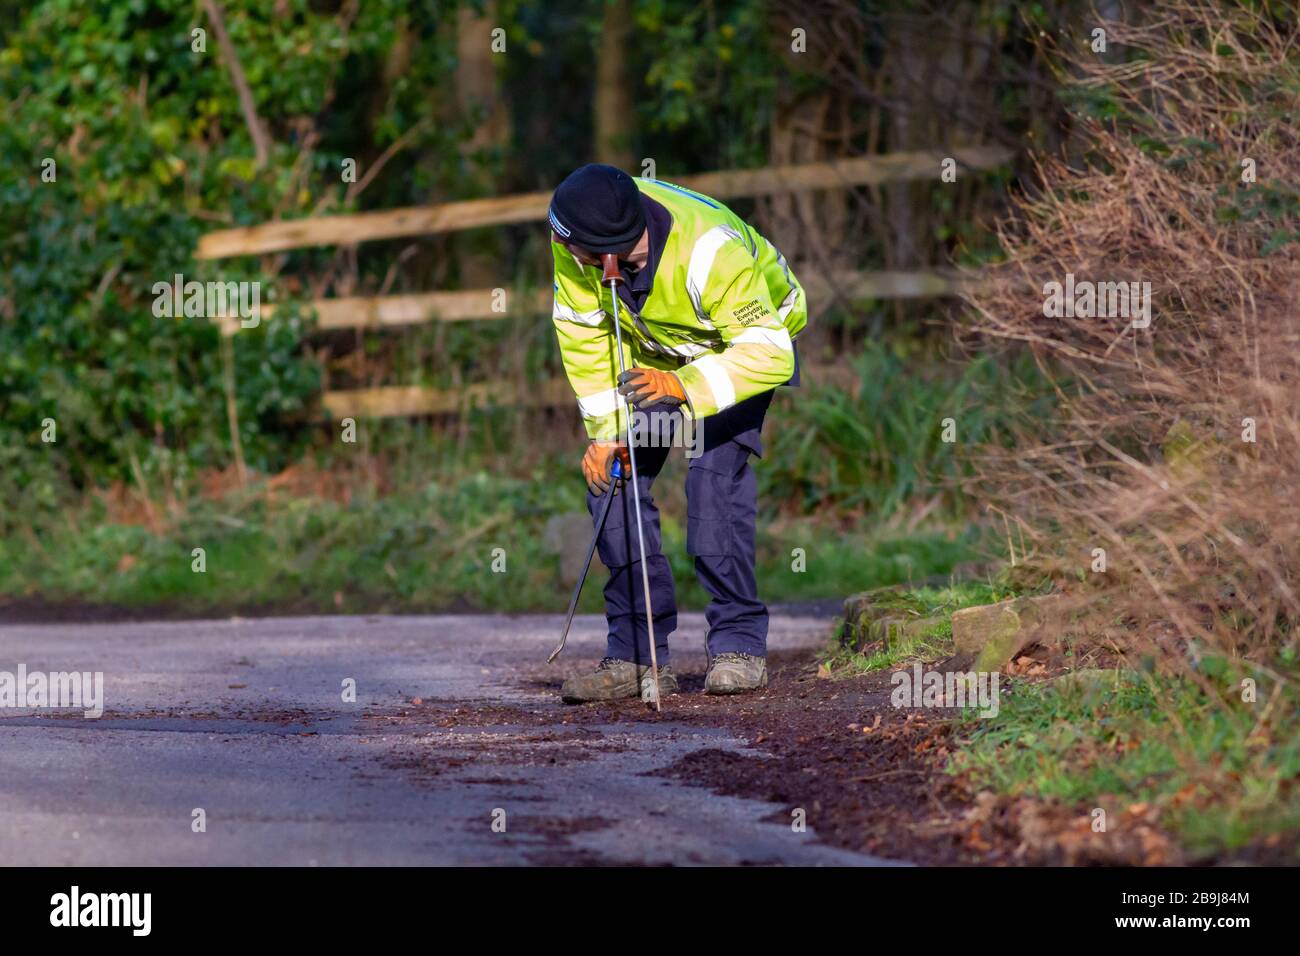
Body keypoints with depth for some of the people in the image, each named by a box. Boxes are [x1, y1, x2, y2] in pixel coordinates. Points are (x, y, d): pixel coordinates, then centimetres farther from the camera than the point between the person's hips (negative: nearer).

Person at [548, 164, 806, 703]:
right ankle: (638, 658, -4)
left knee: (715, 469, -26)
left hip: (745, 342, -5)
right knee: (608, 473, -9)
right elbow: (586, 339, -14)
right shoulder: (576, 245, -25)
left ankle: (738, 645, -17)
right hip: (650, 350, 5)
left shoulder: (709, 248, -41)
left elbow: (769, 355, -42)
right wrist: (605, 431, -22)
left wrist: (683, 386, -55)